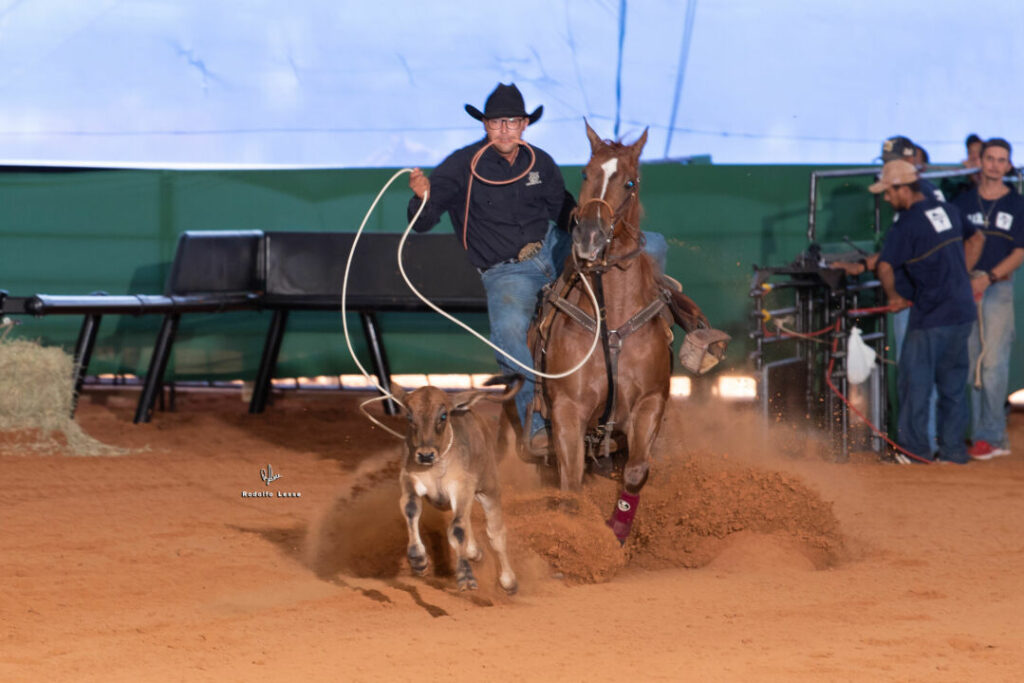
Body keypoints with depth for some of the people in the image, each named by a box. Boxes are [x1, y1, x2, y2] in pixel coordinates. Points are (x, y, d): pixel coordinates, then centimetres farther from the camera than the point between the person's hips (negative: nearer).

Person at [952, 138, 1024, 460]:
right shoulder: (964, 201, 12)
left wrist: (989, 277, -12)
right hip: (964, 286, 3)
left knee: (993, 363, -8)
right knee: (967, 363, 2)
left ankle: (990, 436, -6)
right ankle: (975, 432, 7)